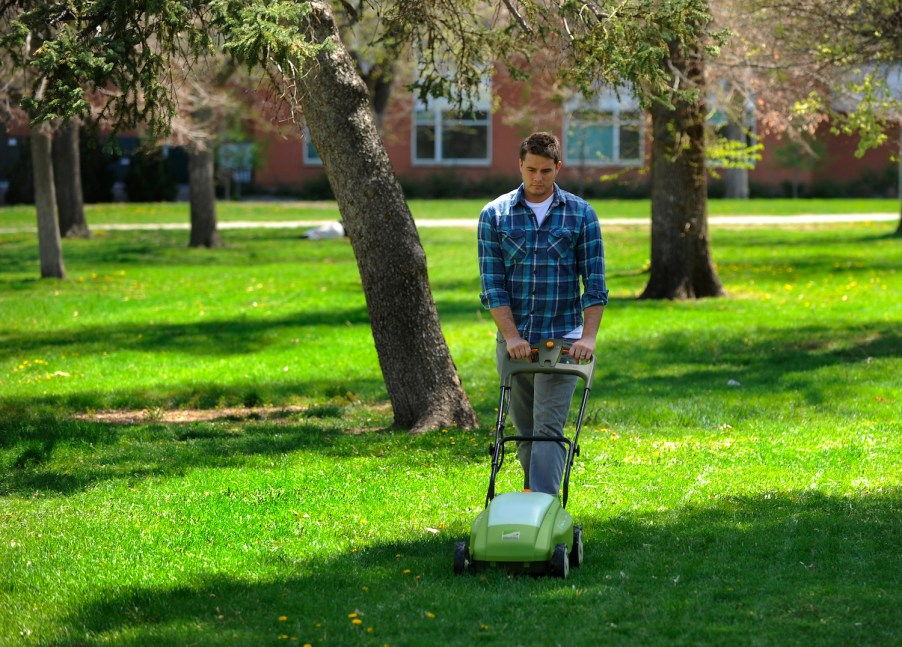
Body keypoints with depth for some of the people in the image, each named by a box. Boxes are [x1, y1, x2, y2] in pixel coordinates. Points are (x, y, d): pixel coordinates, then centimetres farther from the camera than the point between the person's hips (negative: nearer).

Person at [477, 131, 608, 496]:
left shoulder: (581, 214, 1)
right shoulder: (494, 215, 1)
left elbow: (594, 282, -1)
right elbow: (492, 283, -3)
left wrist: (589, 336, -12)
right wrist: (512, 336, -13)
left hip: (562, 339, -2)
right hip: (513, 340, 2)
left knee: (548, 428, -11)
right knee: (524, 430, 10)